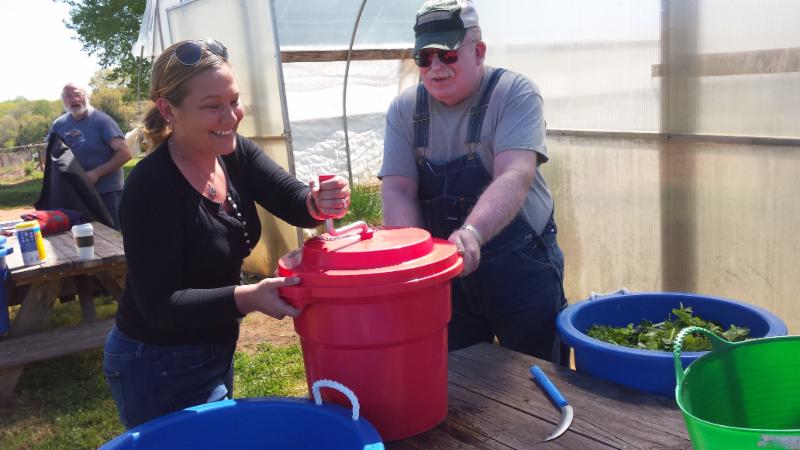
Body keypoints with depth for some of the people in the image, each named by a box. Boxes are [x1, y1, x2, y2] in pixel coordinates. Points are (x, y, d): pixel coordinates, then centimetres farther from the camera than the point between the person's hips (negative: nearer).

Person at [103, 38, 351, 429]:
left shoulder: (237, 154, -6)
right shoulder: (150, 188, -26)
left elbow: (293, 202, -17)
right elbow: (158, 305, -26)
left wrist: (318, 203, -40)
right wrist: (247, 298, -39)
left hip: (218, 349, 7)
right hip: (158, 370, -7)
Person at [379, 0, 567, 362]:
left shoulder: (514, 94, -12)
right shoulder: (404, 109, 0)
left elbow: (514, 177, -26)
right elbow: (398, 189, -7)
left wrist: (471, 232, -43)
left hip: (520, 268, -3)